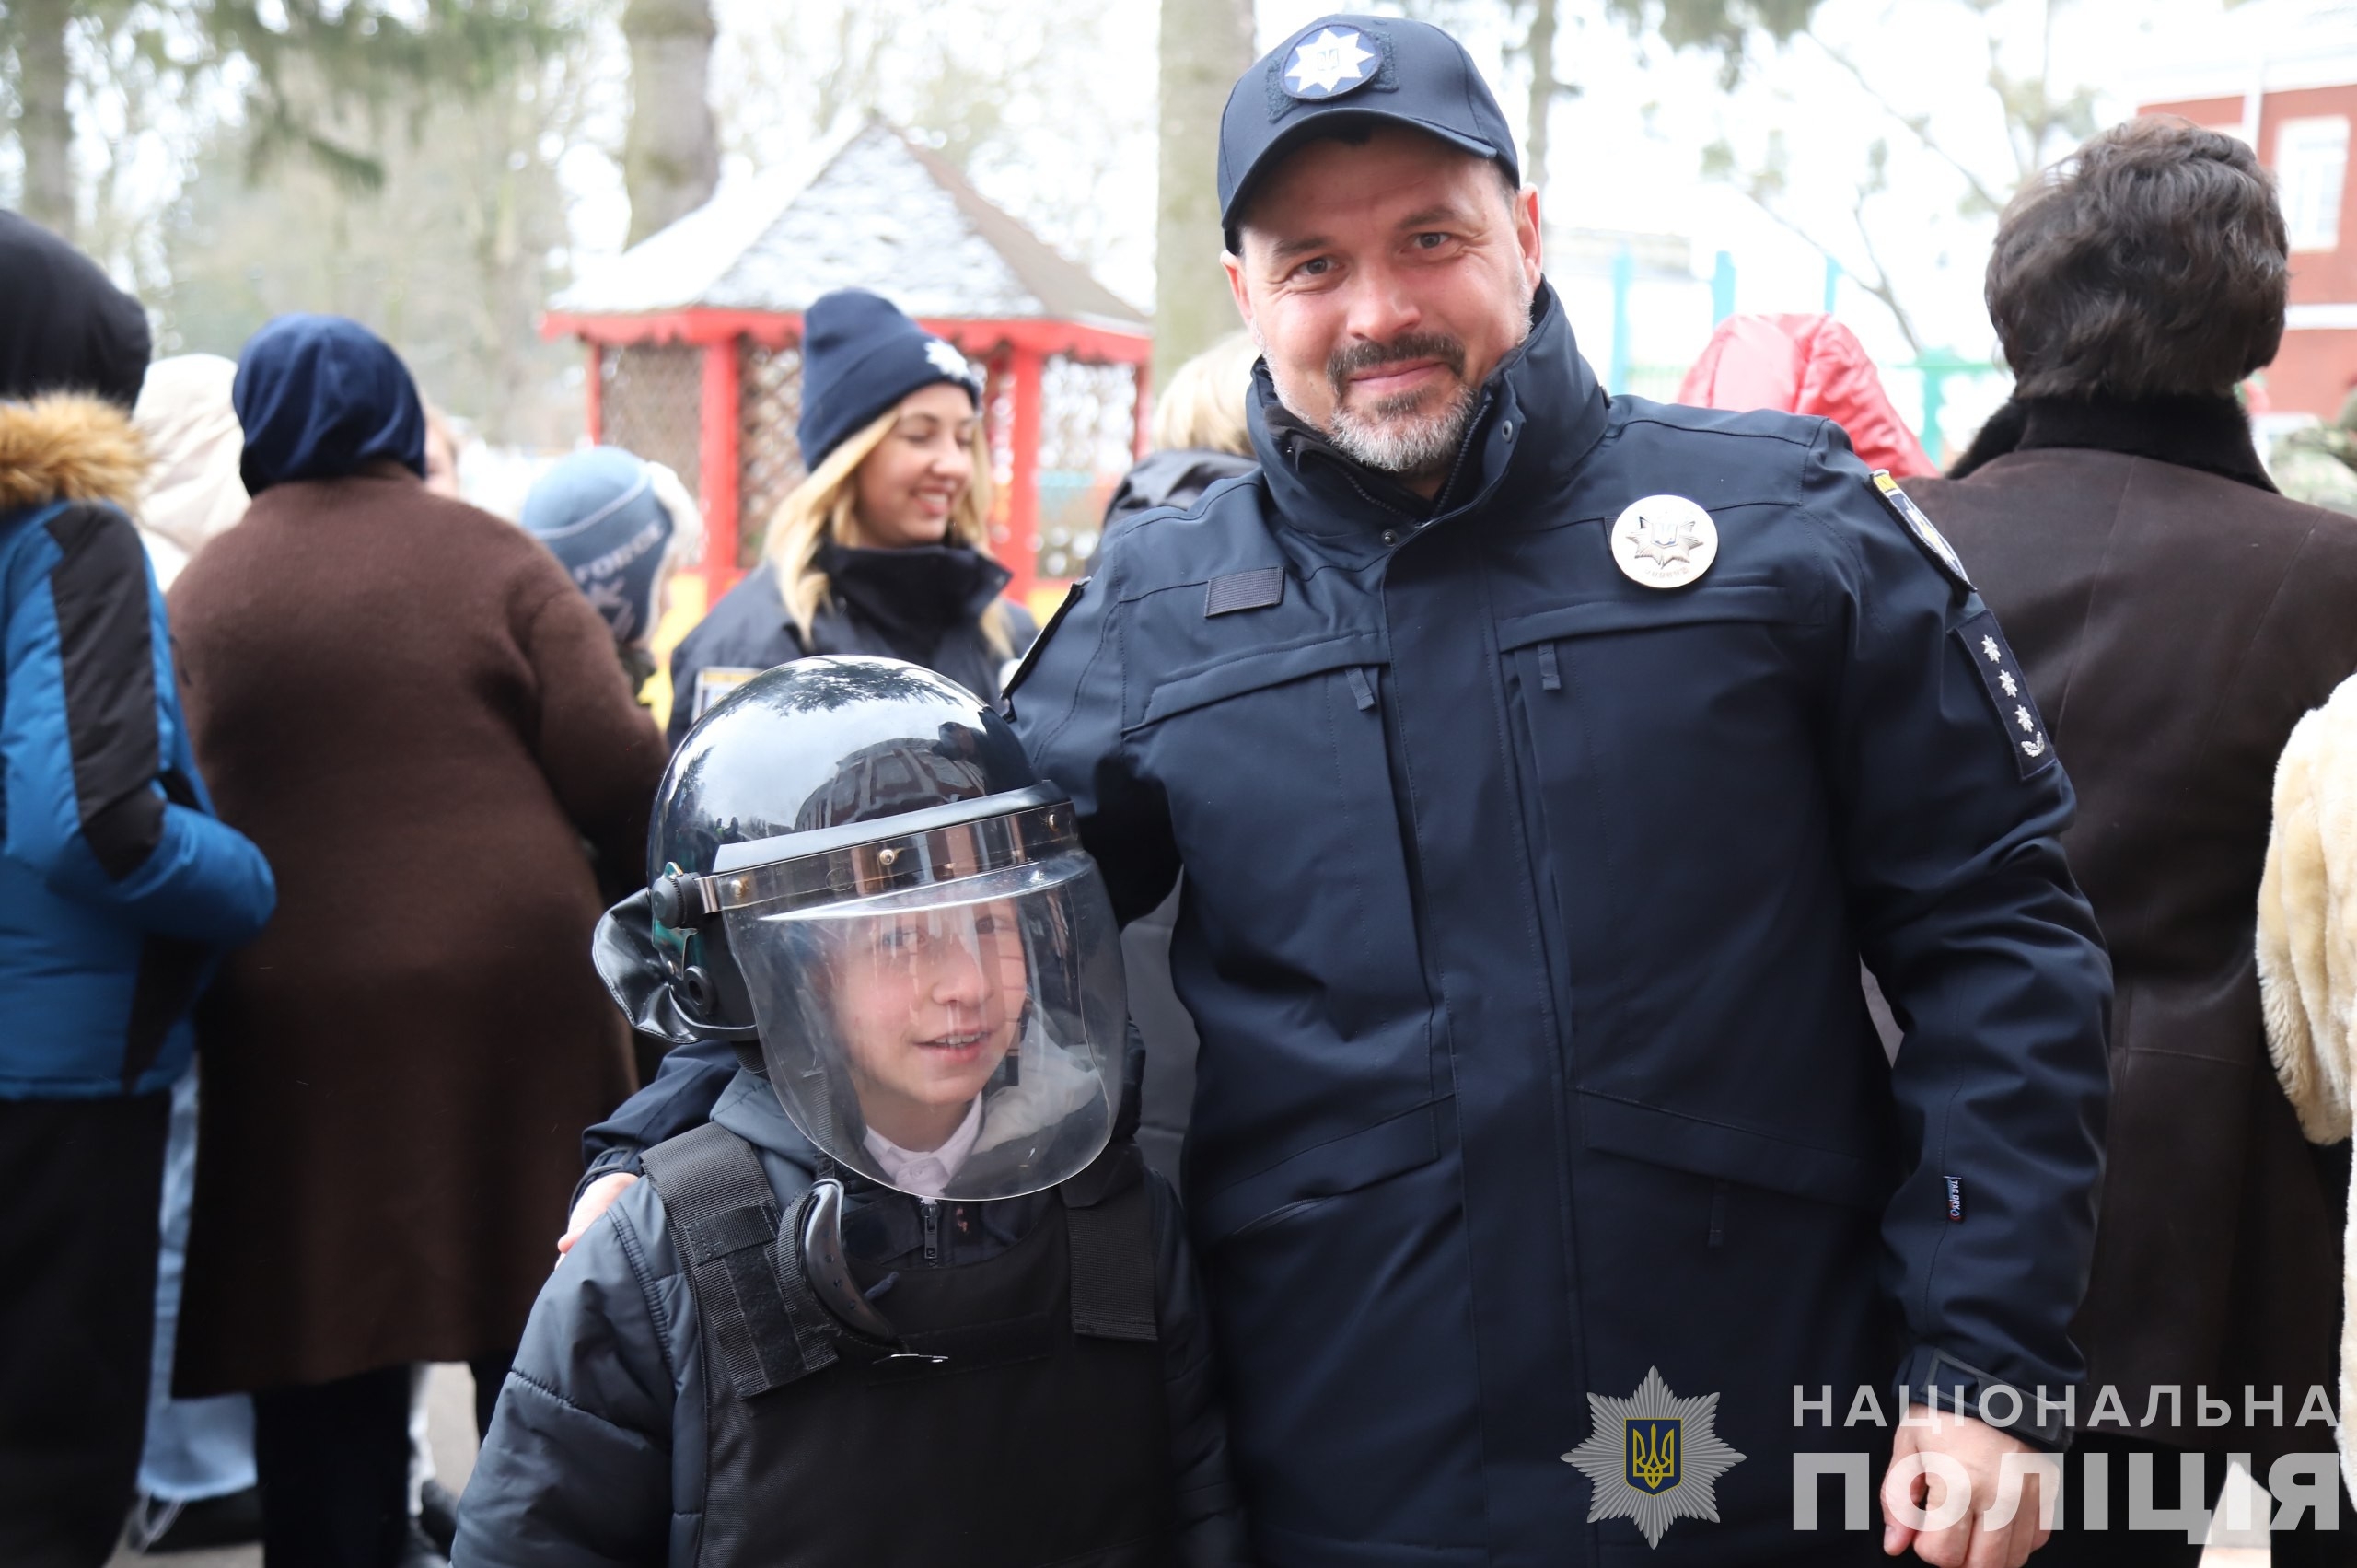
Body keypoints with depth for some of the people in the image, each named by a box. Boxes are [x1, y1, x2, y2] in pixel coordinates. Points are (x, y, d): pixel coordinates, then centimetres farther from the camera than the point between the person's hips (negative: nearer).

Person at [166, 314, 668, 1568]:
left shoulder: (200, 595, 5)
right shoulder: (492, 559, -1)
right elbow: (616, 771, -6)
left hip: (293, 1025, 2)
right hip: (511, 993, -1)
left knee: (324, 1369, 9)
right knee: (536, 1331, 9)